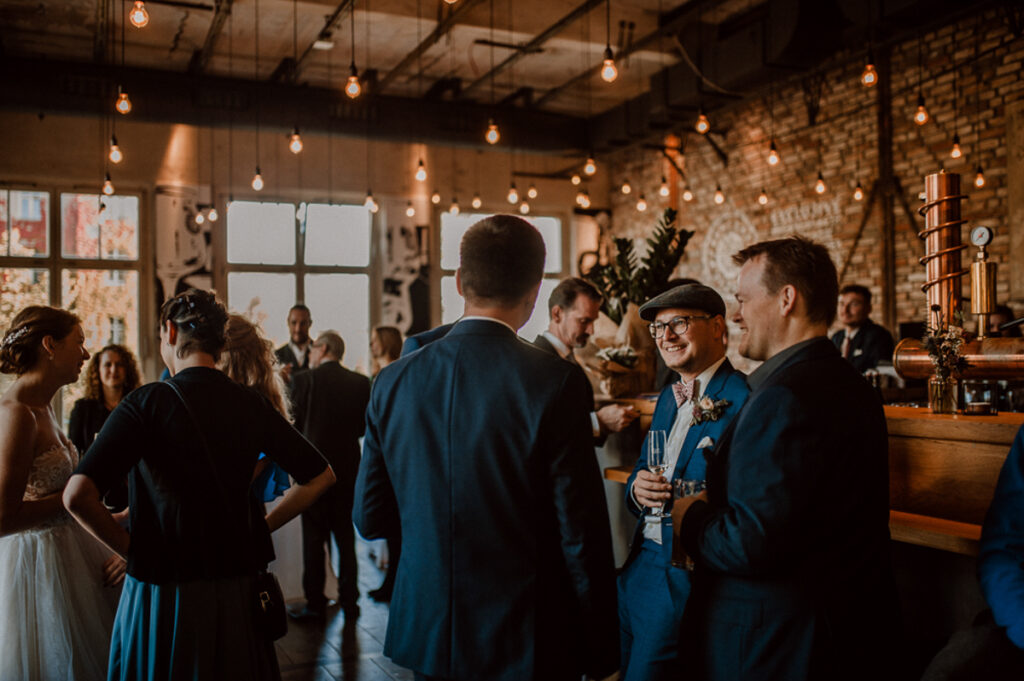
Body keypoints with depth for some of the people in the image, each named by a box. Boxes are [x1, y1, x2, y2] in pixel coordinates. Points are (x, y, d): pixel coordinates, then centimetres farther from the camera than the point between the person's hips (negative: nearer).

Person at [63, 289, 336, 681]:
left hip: (164, 594, -3)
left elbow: (77, 495, -22)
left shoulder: (146, 402, -12)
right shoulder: (251, 405, -2)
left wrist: (129, 547, -7)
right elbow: (320, 476, 3)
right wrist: (262, 527, 7)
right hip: (239, 588, 3)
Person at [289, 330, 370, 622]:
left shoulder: (303, 380, -10)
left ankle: (315, 603, 13)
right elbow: (364, 426, 4)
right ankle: (349, 602, 17)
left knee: (313, 539, 7)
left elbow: (293, 424, -5)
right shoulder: (360, 382, -1)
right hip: (348, 469, 3)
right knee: (346, 538, 13)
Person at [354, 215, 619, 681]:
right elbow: (581, 534, -15)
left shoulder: (393, 381, -5)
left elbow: (370, 519, 2)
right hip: (527, 643, -4)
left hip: (425, 640, 4)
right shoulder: (555, 382, -18)